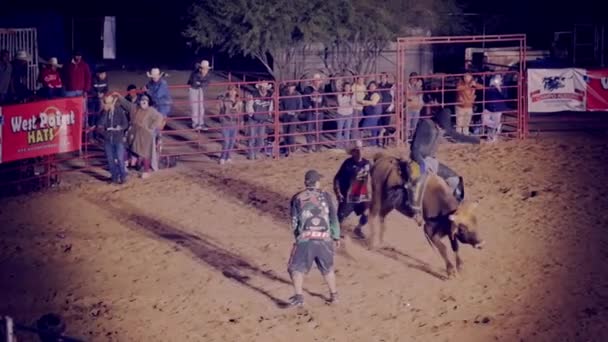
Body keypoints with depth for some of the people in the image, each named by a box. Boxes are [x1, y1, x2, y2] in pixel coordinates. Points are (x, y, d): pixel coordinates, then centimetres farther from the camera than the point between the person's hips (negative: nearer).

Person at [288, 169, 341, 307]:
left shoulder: (298, 198, 3)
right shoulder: (325, 196, 4)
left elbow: (294, 221, 7)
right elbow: (334, 219, 5)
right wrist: (336, 237, 15)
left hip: (305, 239, -2)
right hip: (324, 239, 2)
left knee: (297, 268, 8)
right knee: (327, 268, 20)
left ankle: (298, 297, -4)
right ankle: (334, 294, 30)